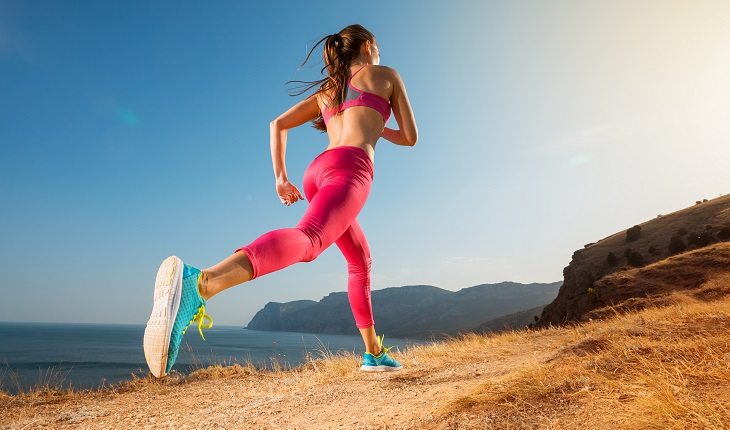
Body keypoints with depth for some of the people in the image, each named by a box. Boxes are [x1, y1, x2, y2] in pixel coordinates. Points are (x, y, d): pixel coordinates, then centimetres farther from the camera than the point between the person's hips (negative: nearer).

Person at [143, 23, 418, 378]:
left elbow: (277, 124, 22)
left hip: (318, 172, 8)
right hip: (349, 168, -7)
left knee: (361, 262, 22)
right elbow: (410, 137, 16)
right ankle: (197, 283, -58)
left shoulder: (325, 91, 32)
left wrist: (280, 178, 19)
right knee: (307, 238, -33)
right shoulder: (387, 75, 19)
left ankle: (373, 353, 28)